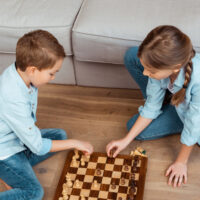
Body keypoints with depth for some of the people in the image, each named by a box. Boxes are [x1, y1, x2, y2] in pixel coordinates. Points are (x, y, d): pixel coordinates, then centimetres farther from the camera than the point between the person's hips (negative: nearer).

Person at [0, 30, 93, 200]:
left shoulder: (19, 70, -14)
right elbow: (38, 147, -25)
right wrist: (75, 144, -16)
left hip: (19, 136, 9)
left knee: (60, 135, 12)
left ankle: (20, 166, 1)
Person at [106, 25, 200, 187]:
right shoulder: (161, 67, -29)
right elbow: (151, 107, -14)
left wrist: (181, 162, -16)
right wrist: (126, 140, -11)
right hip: (175, 95, 5)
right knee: (132, 56, -12)